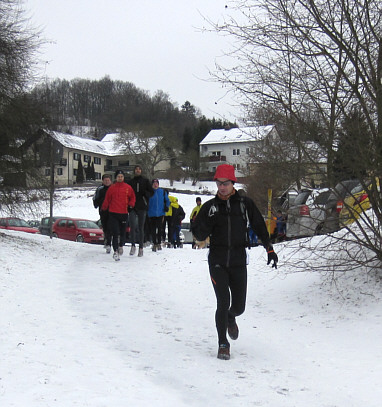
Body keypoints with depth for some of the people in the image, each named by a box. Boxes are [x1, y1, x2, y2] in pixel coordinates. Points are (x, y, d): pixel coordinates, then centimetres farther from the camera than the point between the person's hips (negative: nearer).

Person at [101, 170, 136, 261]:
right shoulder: (112, 188, 4)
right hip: (113, 213, -1)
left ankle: (121, 246, 38)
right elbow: (107, 200, 11)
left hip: (124, 213, 1)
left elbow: (133, 197, 15)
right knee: (115, 233, -7)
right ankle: (115, 252, -6)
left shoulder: (128, 188, 5)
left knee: (123, 232, 10)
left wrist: (131, 205, 0)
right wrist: (103, 209, 12)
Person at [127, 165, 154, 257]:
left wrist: (145, 193, -12)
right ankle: (133, 246, -7)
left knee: (141, 228, 5)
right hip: (133, 207, 0)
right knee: (133, 226, -17)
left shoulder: (145, 181, 9)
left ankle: (141, 248, 10)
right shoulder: (130, 182, 11)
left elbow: (152, 192, 8)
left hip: (142, 207, 0)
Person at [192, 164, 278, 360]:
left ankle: (230, 318, 44)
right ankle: (223, 344, 5)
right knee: (223, 303, -11)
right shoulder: (210, 207, 1)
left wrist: (270, 249, 4)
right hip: (217, 261, -1)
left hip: (238, 261, 1)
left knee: (239, 306, 7)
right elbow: (199, 235, -1)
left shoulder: (245, 204, 2)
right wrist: (209, 221, -19)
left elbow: (259, 227, 10)